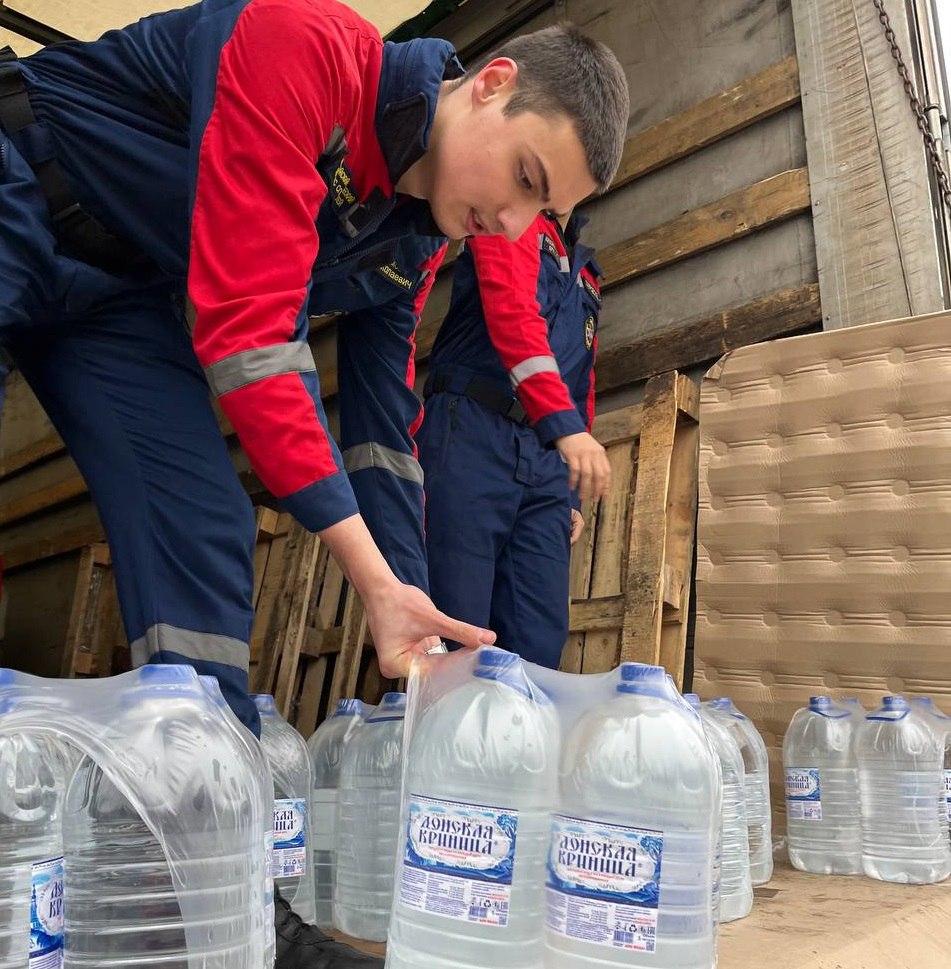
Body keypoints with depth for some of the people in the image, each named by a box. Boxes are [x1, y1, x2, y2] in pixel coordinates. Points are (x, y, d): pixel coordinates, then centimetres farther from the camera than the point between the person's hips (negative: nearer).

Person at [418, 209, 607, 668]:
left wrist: (572, 494, 18)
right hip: (475, 436, -6)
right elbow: (513, 314, -13)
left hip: (547, 461, 7)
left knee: (539, 646, -5)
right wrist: (566, 424, -28)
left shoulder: (585, 276, 30)